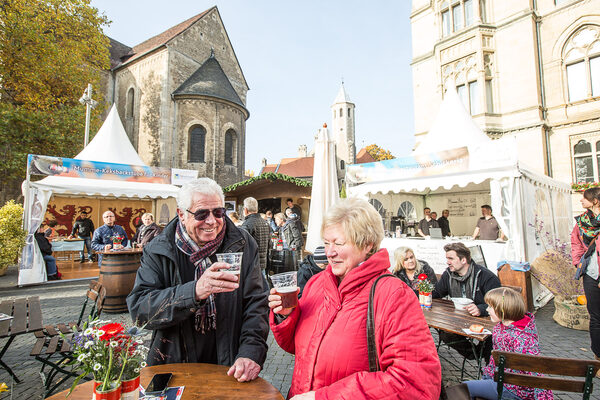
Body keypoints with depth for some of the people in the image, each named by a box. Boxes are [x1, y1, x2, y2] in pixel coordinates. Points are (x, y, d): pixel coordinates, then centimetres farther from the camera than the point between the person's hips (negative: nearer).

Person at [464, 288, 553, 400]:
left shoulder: (522, 337, -27)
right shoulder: (500, 327, 3)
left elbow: (533, 369, -26)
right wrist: (487, 371, 20)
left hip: (513, 389, -8)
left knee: (465, 387, -11)